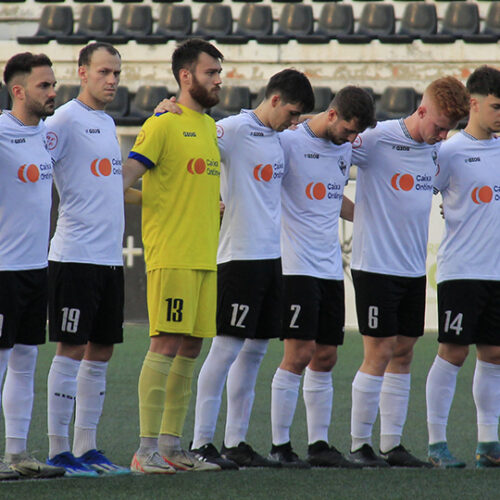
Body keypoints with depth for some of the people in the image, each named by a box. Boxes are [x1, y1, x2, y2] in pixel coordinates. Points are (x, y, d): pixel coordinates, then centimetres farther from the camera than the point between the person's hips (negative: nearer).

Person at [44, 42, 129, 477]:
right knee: (72, 349, -6)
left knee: (100, 353, 9)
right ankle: (59, 451, -2)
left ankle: (86, 448, 15)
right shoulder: (66, 119, -9)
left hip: (110, 257, 8)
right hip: (75, 256, -8)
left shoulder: (107, 122, 17)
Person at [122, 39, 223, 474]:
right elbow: (127, 176, -14)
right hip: (171, 254, -8)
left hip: (205, 256, 8)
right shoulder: (163, 125, -7)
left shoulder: (210, 126, 18)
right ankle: (147, 450, -10)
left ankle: (171, 445, 14)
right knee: (166, 346, -11)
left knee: (191, 349, 8)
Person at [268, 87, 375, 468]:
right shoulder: (290, 142, -9)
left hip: (331, 266, 7)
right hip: (297, 265, -7)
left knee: (325, 358, 8)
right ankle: (280, 445, -4)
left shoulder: (345, 149, 14)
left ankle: (319, 444, 13)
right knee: (300, 353, -11)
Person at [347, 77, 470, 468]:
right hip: (375, 264, -7)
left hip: (414, 269, 7)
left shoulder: (436, 148, 9)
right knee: (380, 354, -6)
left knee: (403, 354, 8)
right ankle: (359, 445, 3)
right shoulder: (377, 139, -12)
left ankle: (392, 445, 13)